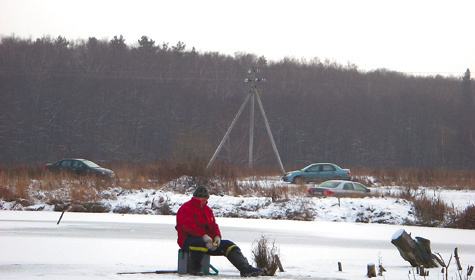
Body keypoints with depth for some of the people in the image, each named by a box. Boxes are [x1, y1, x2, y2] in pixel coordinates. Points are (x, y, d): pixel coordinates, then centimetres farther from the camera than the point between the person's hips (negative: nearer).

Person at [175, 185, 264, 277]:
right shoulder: (186, 208, -4)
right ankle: (194, 268, -22)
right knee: (201, 243, -43)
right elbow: (188, 225, -20)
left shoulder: (207, 210, 23)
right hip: (188, 239, -8)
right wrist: (204, 236, -29)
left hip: (207, 239, 8)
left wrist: (217, 236, -4)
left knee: (228, 245, -9)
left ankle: (246, 269, -20)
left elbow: (213, 225, 20)